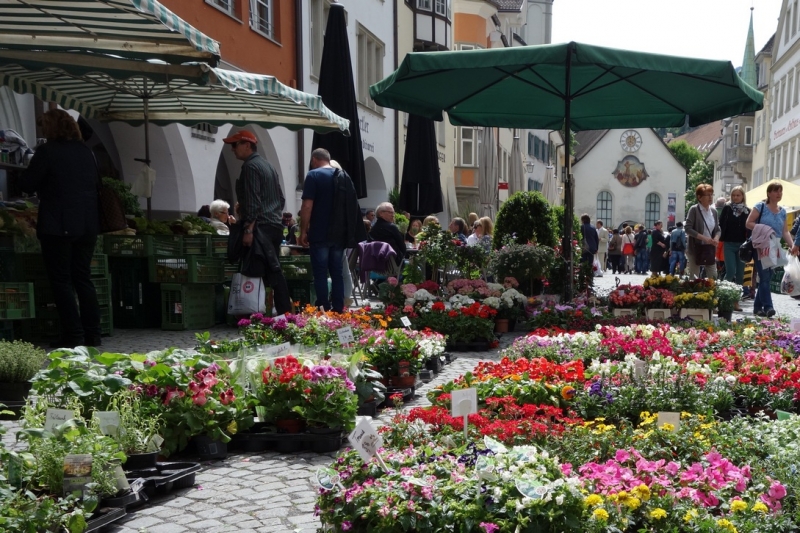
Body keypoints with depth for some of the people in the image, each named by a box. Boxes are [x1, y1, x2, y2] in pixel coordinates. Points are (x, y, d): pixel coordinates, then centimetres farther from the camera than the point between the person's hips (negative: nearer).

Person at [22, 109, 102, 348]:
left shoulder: (46, 151, -8)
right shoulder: (86, 151, 9)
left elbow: (28, 185, -5)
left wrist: (48, 185, 13)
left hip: (57, 225, -6)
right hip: (87, 224, 6)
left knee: (61, 280, 2)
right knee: (83, 278, 12)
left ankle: (73, 335, -1)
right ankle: (92, 334, 11)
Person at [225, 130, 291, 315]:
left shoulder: (250, 166, -8)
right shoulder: (267, 165, 21)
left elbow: (253, 201, -18)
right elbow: (281, 199, 22)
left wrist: (248, 229, -20)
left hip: (261, 227, -9)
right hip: (275, 225, 9)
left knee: (269, 271, -10)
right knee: (273, 269, 10)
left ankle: (283, 311, -12)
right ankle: (285, 311, 10)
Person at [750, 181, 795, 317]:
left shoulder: (782, 211, 12)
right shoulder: (760, 206, -4)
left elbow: (785, 231, 9)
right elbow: (748, 223, -7)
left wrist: (793, 245, -6)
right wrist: (763, 230, -20)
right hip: (761, 247, -6)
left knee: (767, 278, 7)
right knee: (764, 277, -12)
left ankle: (758, 307, 15)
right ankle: (767, 306, -15)